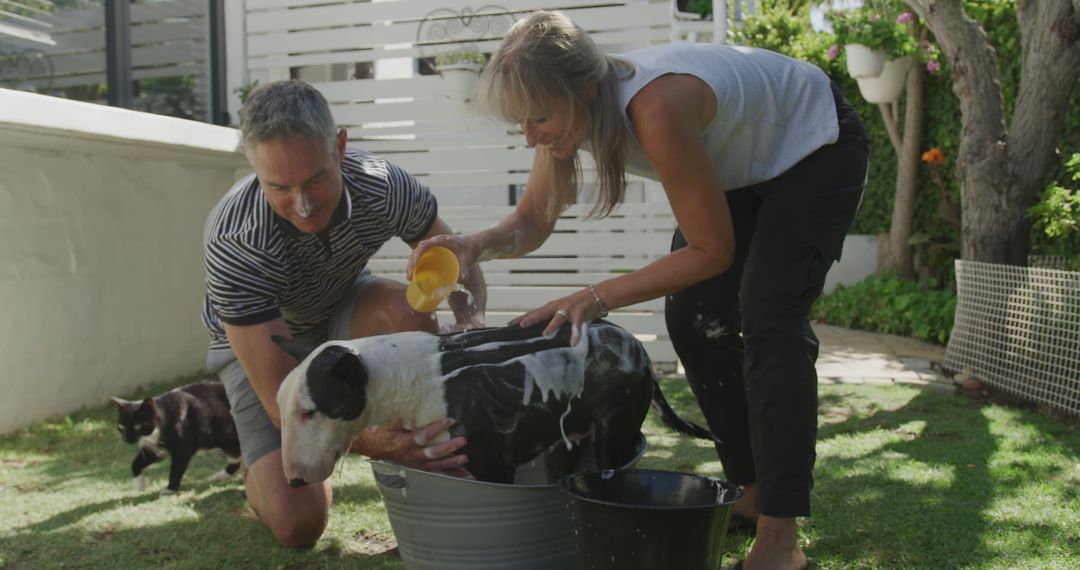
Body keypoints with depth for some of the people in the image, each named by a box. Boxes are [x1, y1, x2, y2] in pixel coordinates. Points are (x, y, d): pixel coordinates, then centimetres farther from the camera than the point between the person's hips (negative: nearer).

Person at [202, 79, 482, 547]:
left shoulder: (383, 186, -29)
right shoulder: (234, 244, -37)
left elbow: (457, 263, -11)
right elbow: (281, 398, -39)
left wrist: (474, 332, -33)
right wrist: (375, 444, -57)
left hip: (341, 313, 3)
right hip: (258, 340, -2)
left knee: (403, 309, -33)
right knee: (297, 523, -16)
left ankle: (439, 471, -14)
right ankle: (262, 463, 19)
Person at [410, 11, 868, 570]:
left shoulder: (655, 109, -42)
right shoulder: (575, 107, -19)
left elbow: (711, 251, -32)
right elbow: (531, 219, -9)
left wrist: (599, 297, -35)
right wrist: (474, 245, -30)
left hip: (818, 145, -7)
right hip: (741, 167, 8)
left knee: (767, 313, -22)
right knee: (694, 317, -1)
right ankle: (753, 491, 14)